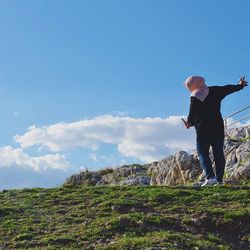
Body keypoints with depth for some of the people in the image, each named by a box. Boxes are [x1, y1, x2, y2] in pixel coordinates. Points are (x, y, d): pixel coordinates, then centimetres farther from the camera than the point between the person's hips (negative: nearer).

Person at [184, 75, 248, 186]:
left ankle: (210, 177, -17)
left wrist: (189, 123, 12)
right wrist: (240, 85, 36)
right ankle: (219, 179, 3)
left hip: (203, 129, -5)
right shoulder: (215, 91, 6)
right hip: (218, 128, 5)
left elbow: (192, 115, -8)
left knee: (202, 153, 0)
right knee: (218, 154, 6)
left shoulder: (194, 97, -8)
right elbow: (228, 88, 18)